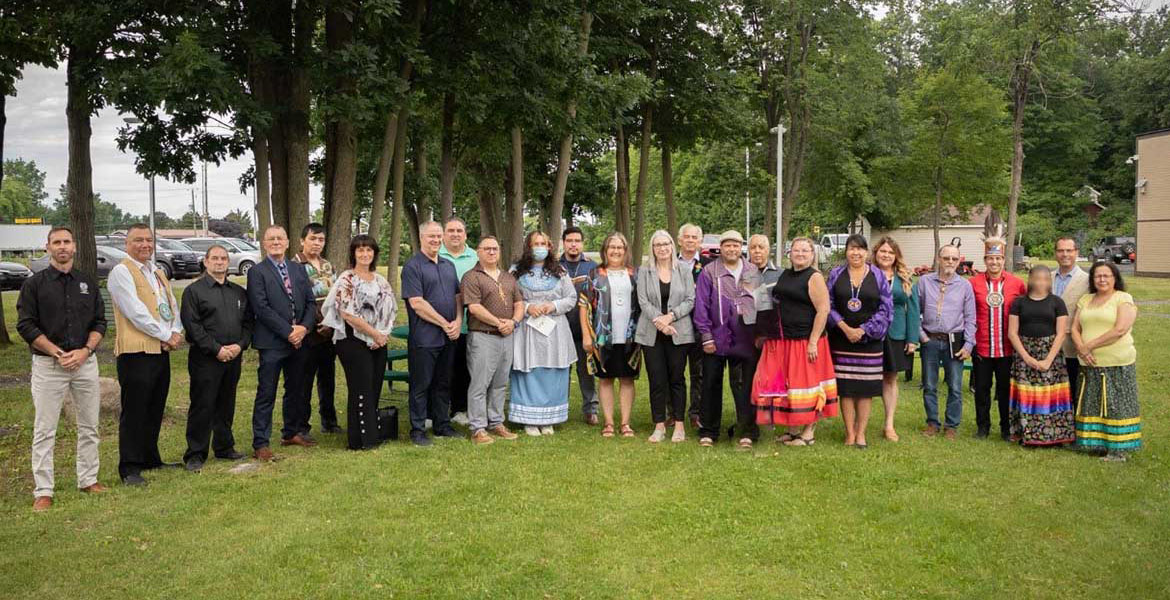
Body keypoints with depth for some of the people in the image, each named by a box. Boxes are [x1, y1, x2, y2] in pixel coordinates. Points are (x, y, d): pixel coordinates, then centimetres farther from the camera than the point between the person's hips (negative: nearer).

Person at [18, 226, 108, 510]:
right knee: (44, 431, -1)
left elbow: (99, 322, 9)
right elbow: (26, 325, -4)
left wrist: (85, 351, -8)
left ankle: (88, 480, 21)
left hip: (86, 362, 3)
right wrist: (59, 353, -12)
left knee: (89, 427, 9)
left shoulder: (88, 282, 9)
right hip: (48, 364, -3)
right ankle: (43, 491, 6)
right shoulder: (34, 284, 0)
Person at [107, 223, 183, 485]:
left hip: (161, 350, 8)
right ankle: (129, 468, 4)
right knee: (134, 412, -3)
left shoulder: (158, 273, 19)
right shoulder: (121, 272, -7)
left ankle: (150, 459, 25)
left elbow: (172, 304, 17)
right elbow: (136, 311, -15)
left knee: (155, 409, 14)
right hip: (136, 351, -8)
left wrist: (176, 332, -2)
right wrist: (166, 335, -11)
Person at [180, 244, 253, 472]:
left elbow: (248, 321, 13)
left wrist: (240, 345, -5)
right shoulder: (194, 291, -1)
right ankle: (195, 454, 3)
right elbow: (192, 325, -9)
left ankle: (224, 447, 23)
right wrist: (216, 349, -14)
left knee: (227, 405, 12)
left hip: (233, 357, 5)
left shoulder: (239, 292, 15)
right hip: (205, 358, -5)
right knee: (202, 406, -4)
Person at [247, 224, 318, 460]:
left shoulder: (299, 269, 13)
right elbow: (262, 308, -13)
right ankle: (260, 444, 2)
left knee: (296, 390, 15)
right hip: (272, 343, -6)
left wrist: (304, 328, -8)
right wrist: (289, 332, -15)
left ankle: (292, 432, 30)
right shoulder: (257, 272, -4)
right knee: (266, 394, -3)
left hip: (299, 341, 6)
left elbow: (311, 302, 10)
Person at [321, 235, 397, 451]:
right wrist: (375, 334, -13)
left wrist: (384, 334, -2)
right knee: (361, 390, -4)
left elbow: (389, 310, 15)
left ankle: (372, 434, 18)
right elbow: (348, 314, -15)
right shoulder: (347, 279, -8)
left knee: (375, 389, 8)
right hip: (354, 341, -6)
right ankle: (359, 439, 5)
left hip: (378, 342, 6)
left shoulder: (380, 280, 12)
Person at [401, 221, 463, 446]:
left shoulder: (449, 265, 15)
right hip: (424, 337, -6)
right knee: (421, 385, 1)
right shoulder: (412, 266, -7)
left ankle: (442, 425, 24)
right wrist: (445, 324, -13)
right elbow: (417, 303, -15)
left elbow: (458, 297, 16)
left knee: (443, 383, 14)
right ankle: (417, 430, 9)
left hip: (448, 337, 7)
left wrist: (458, 322, -3)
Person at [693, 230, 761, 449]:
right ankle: (708, 432, 16)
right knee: (711, 386, 6)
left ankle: (747, 432, 9)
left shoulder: (754, 272, 9)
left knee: (745, 387, 1)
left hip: (745, 339, 1)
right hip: (716, 339, -1)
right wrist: (706, 336, -7)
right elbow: (701, 305, -2)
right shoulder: (709, 272, 1)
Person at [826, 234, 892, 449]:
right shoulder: (836, 274, 5)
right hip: (842, 339, 0)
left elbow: (886, 308, 0)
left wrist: (863, 330, -9)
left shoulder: (878, 276, 4)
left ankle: (861, 432, 10)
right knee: (845, 387, 1)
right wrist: (844, 327, -11)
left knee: (865, 388, 2)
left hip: (869, 340, 0)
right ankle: (849, 433, 9)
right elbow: (828, 305, 1)